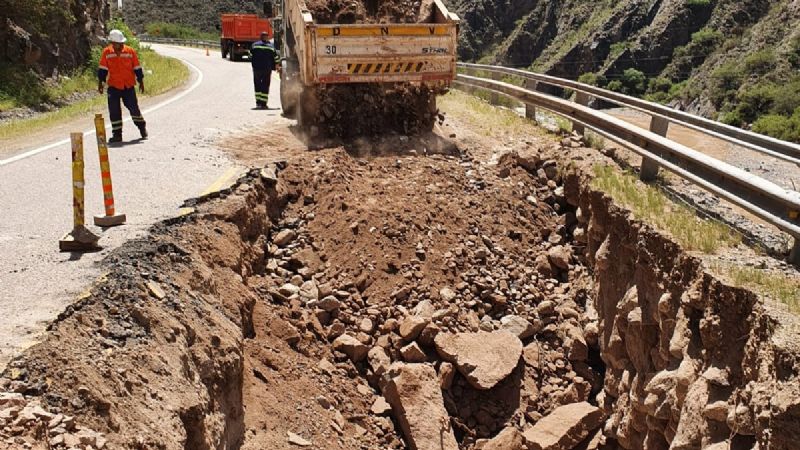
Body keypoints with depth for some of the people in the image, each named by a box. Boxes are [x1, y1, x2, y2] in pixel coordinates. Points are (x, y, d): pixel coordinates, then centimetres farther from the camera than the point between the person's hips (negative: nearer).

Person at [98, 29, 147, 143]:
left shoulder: (130, 51, -2)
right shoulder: (106, 52, 0)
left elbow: (137, 68, 5)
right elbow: (102, 69, 6)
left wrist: (141, 82, 6)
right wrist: (100, 83, 7)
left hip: (129, 86, -1)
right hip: (113, 86, 1)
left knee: (133, 108, 4)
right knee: (114, 111, 0)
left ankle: (142, 128, 26)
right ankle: (117, 134, 8)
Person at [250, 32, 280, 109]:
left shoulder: (254, 45, 3)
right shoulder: (271, 46, 1)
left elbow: (251, 56, 9)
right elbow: (276, 57, 4)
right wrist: (277, 66, 20)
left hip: (256, 68, 1)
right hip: (267, 69, -1)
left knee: (257, 85, 13)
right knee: (265, 86, 3)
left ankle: (258, 102, 8)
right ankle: (263, 104, 0)